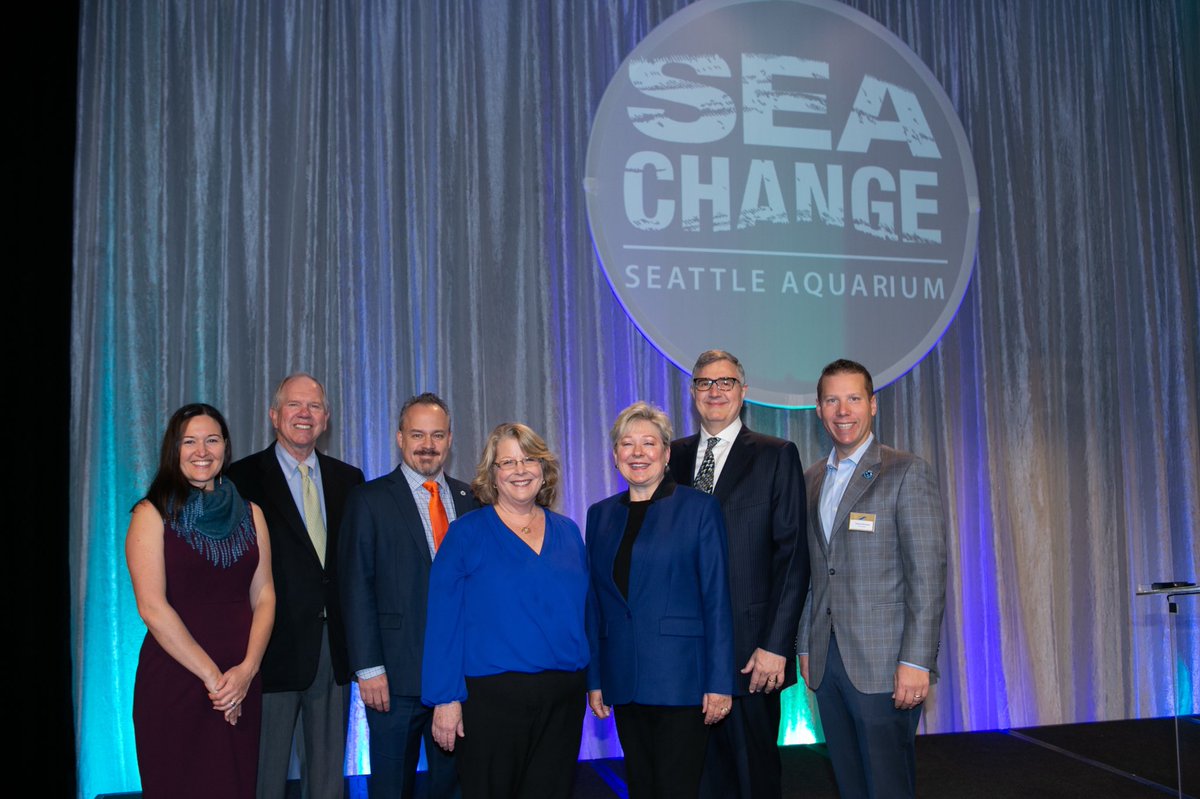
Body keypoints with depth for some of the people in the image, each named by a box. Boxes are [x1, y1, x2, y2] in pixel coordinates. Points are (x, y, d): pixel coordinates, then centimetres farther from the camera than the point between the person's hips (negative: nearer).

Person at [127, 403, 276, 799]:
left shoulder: (249, 513, 9)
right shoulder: (152, 514, -2)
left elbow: (263, 598, 6)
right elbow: (152, 607, -10)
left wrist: (247, 669, -9)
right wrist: (211, 675, -13)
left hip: (241, 684, 3)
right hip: (173, 681, -3)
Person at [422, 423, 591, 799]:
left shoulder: (568, 532, 9)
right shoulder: (466, 534, -2)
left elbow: (584, 609, 12)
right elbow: (444, 622, -6)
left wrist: (595, 681, 6)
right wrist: (446, 698, -12)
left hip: (563, 697, 4)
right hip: (490, 696, -4)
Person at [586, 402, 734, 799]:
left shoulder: (699, 509, -3)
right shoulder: (600, 515, 10)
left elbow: (717, 600, -6)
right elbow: (595, 602, 12)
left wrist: (720, 681, -10)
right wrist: (594, 679, 9)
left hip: (681, 680, -4)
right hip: (624, 683, 4)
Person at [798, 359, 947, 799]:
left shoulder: (907, 473, -6)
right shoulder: (812, 479, 14)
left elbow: (928, 575, -11)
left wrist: (916, 661, -17)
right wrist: (806, 646, 13)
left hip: (883, 663, -6)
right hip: (826, 659, 6)